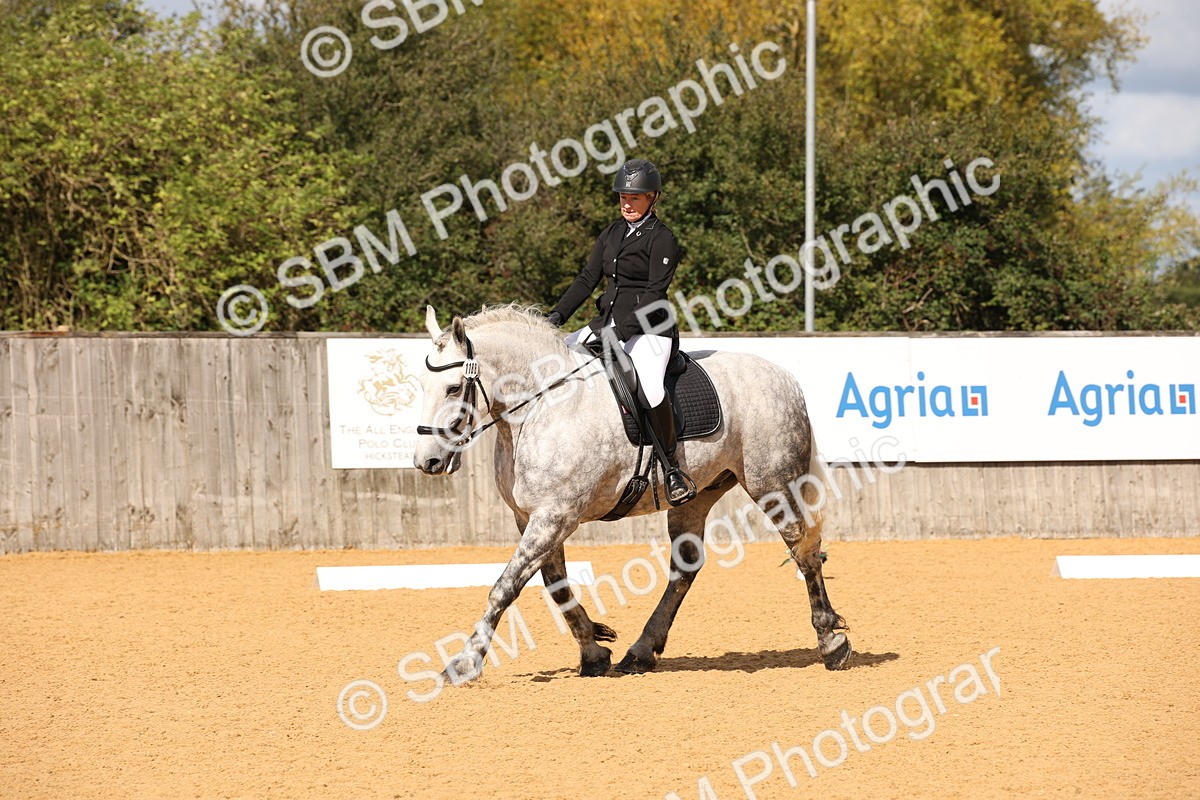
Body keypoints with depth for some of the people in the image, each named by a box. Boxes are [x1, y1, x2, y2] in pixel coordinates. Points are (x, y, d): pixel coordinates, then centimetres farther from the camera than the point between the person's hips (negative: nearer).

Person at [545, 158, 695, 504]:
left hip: (647, 329, -8)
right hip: (608, 322, 8)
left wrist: (622, 330, -23)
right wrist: (558, 314, -2)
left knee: (649, 388, -33)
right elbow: (587, 278, 12)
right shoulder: (612, 234, 16)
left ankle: (671, 467, -21)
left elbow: (655, 294, -14)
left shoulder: (661, 239, -7)